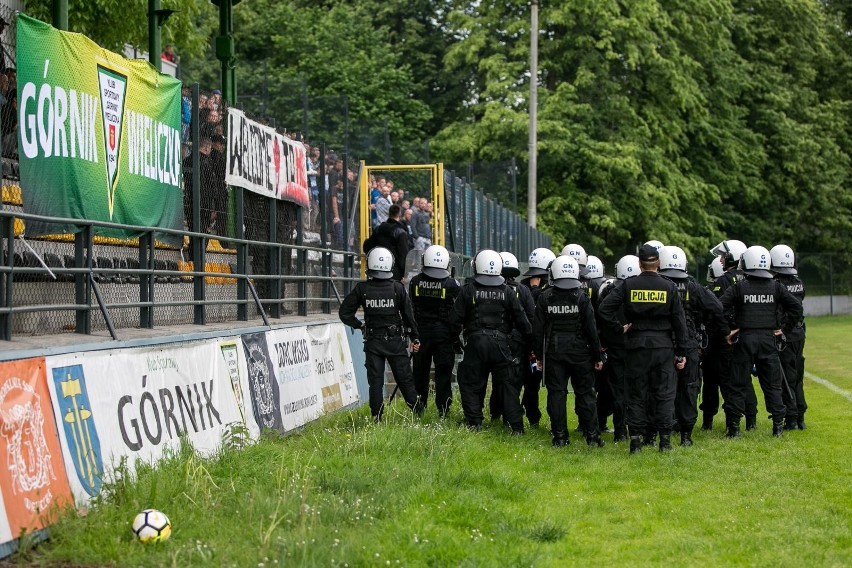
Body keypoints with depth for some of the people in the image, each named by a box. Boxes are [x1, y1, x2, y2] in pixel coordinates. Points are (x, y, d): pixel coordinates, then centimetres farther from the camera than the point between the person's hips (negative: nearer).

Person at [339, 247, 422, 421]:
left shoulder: (362, 288, -7)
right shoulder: (398, 288, -8)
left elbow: (344, 313, -4)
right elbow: (409, 315, -3)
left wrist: (360, 325, 10)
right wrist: (415, 338, 7)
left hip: (372, 343, 0)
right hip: (395, 341, 0)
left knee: (375, 382, 5)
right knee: (404, 379, 9)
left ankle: (377, 418, 4)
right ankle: (419, 413, 13)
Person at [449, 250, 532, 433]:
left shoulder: (468, 290, -3)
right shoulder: (507, 292, 1)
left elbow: (455, 319, -1)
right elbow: (521, 319, 3)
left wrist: (455, 336, 16)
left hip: (475, 342, -1)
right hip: (500, 342, 1)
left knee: (471, 385, 10)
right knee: (509, 385, 6)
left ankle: (474, 424, 7)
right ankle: (517, 427, 3)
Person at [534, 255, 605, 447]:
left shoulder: (545, 298, -2)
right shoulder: (582, 298, -5)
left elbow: (538, 330, 1)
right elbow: (591, 329, -5)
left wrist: (539, 354, 11)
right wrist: (597, 356, 2)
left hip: (554, 352, 1)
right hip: (580, 351, -1)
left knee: (556, 393, 5)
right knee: (585, 394, 6)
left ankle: (560, 437, 4)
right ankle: (593, 435, 6)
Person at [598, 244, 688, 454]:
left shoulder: (628, 286, -2)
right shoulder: (669, 287, -1)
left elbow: (605, 308, -8)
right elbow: (679, 321, 0)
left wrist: (619, 327, 3)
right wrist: (681, 352, 5)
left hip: (636, 345, 0)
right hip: (663, 345, 0)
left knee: (636, 395, 6)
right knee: (664, 394, 5)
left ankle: (635, 440, 3)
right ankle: (665, 440, 3)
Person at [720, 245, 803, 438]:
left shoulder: (739, 287, -4)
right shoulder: (776, 287, 3)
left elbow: (721, 306, -14)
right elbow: (796, 307, 2)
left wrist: (729, 328, -5)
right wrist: (784, 328, 7)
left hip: (744, 338, -2)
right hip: (769, 339, 2)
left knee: (738, 385, 4)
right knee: (772, 385, 8)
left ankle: (733, 427, 3)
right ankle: (778, 425, 6)